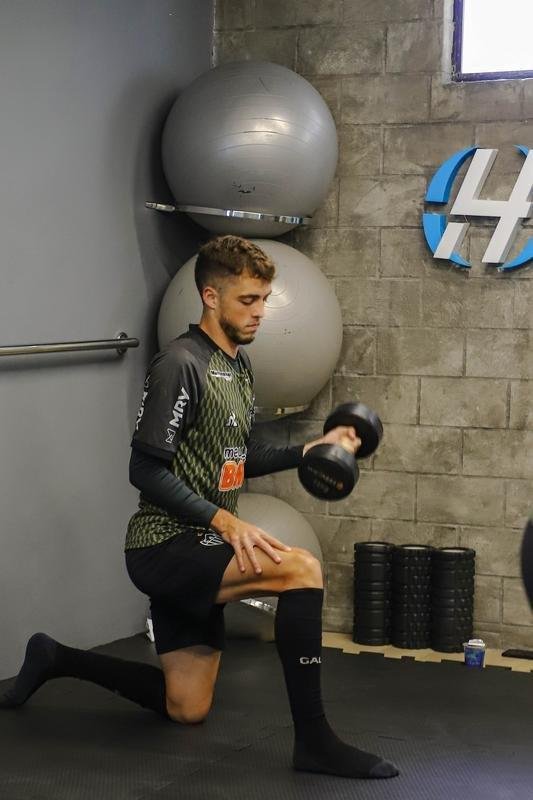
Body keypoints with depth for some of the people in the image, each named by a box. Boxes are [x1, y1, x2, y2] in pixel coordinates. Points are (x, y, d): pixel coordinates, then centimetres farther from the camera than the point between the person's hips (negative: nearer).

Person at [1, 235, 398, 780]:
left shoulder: (238, 364, 12)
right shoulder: (181, 365, -17)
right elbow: (146, 471, -21)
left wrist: (312, 449, 10)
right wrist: (224, 521, -28)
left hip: (196, 551, 10)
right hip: (164, 547, -10)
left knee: (186, 710, 16)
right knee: (301, 569, -28)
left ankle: (55, 659, 31)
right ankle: (313, 740, -21)